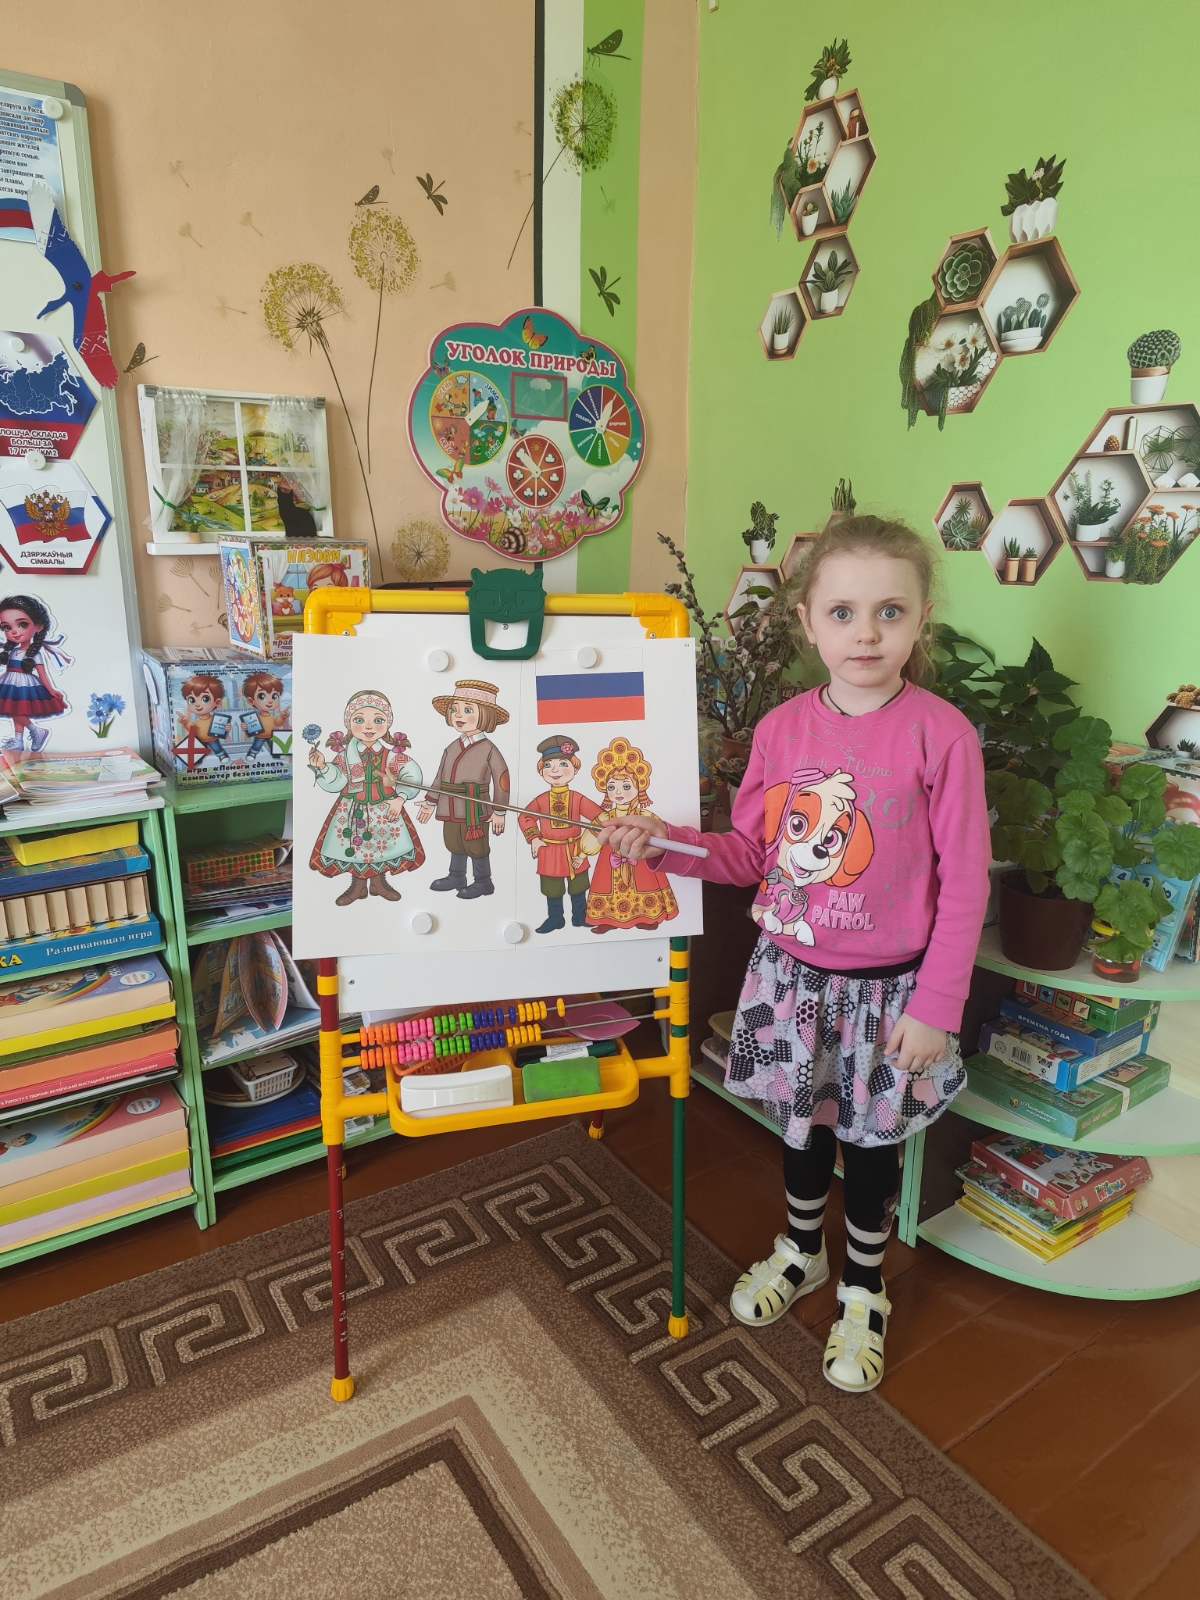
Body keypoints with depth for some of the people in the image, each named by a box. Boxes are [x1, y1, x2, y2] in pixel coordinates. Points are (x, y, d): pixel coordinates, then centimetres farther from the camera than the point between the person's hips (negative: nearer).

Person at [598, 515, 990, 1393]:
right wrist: (664, 842, -15)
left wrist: (936, 1006, -12)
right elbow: (749, 853, 2)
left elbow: (964, 883, -12)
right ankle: (801, 1248, 51)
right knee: (801, 1119, 23)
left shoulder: (941, 733, -17)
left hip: (886, 986, -3)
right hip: (790, 973, 3)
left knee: (869, 1138, 16)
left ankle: (864, 1289, 44)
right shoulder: (782, 728, -6)